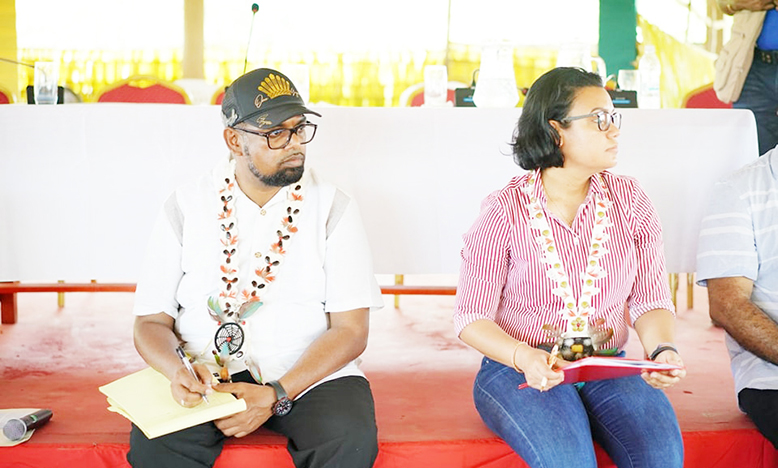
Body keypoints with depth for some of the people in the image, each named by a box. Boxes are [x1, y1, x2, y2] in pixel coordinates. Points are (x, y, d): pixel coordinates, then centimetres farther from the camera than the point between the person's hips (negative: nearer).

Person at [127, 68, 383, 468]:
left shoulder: (332, 209, 0)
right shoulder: (185, 209, 3)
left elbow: (350, 330, -4)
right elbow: (151, 322, 4)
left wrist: (276, 396, -17)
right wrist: (178, 369, -20)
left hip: (309, 374, 0)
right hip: (207, 374, 1)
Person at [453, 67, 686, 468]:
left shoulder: (629, 199, 5)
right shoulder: (505, 211, -6)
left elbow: (650, 300, 5)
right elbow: (472, 317, -6)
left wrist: (661, 350, -17)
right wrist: (524, 357, -25)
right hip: (519, 371, -3)